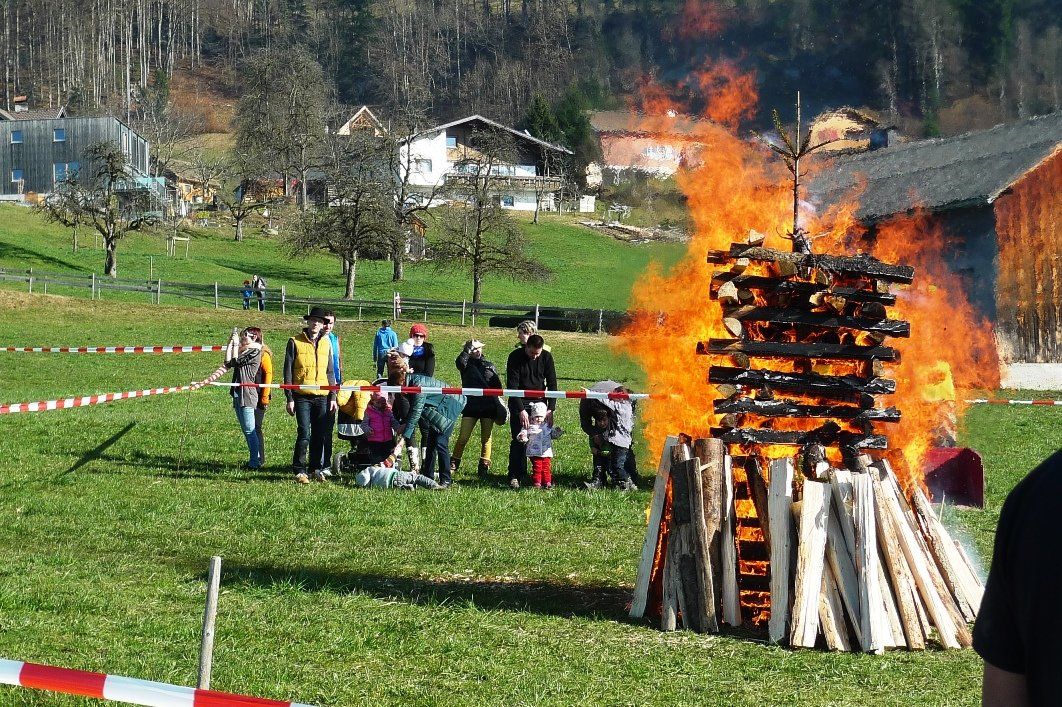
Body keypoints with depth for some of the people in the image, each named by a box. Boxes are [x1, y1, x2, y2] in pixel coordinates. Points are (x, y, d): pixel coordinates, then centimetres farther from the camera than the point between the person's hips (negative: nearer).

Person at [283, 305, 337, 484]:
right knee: (304, 434, -10)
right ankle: (299, 471, -3)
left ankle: (317, 468, 16)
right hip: (302, 397, -4)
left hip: (322, 397, 4)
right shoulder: (295, 342, 0)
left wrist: (333, 397, 10)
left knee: (320, 435, 4)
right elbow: (288, 371, -1)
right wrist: (290, 398, -6)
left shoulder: (326, 344, 12)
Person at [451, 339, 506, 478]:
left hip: (488, 408, 2)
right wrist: (468, 348, -18)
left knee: (486, 439, 5)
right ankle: (453, 464, 2)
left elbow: (497, 386, 15)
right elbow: (460, 361, -20)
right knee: (463, 438, -7)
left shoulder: (489, 366, 12)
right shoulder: (467, 365, 5)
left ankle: (484, 467, 12)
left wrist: (499, 404, 9)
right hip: (470, 406, -2)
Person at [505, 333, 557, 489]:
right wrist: (520, 410, -26)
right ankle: (515, 476, -6)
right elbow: (512, 385, -18)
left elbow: (552, 384, -3)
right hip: (519, 402, -3)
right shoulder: (515, 357, -15)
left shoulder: (546, 357, -7)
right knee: (518, 440, -9)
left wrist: (550, 409, -13)